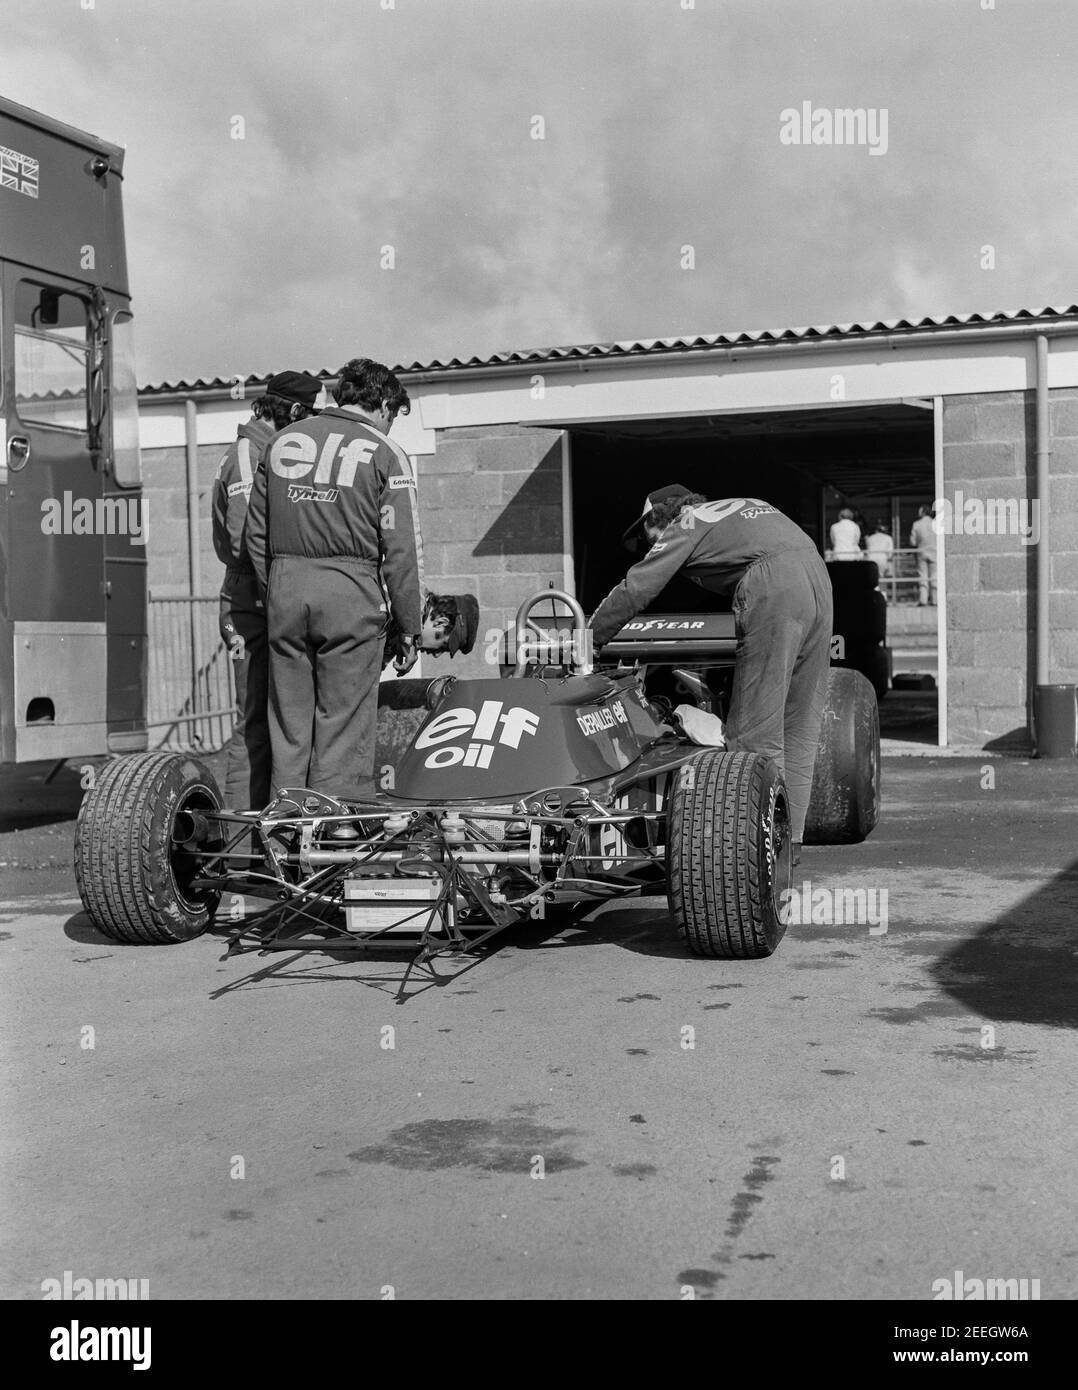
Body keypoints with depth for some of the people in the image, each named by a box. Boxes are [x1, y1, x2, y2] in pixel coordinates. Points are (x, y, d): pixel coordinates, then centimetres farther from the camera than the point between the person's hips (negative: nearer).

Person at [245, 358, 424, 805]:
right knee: (344, 731, 1)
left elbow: (256, 533, 14)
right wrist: (410, 626, 1)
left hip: (284, 588, 4)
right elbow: (401, 550, -5)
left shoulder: (282, 441, 13)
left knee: (288, 727, 11)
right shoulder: (384, 454, 0)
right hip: (351, 591, -4)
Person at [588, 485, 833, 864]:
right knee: (800, 726, 11)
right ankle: (791, 839, 15)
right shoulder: (746, 505, 32)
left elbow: (634, 591, 7)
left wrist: (588, 640, 15)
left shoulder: (683, 528, 12)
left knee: (755, 732, -3)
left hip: (773, 590, -8)